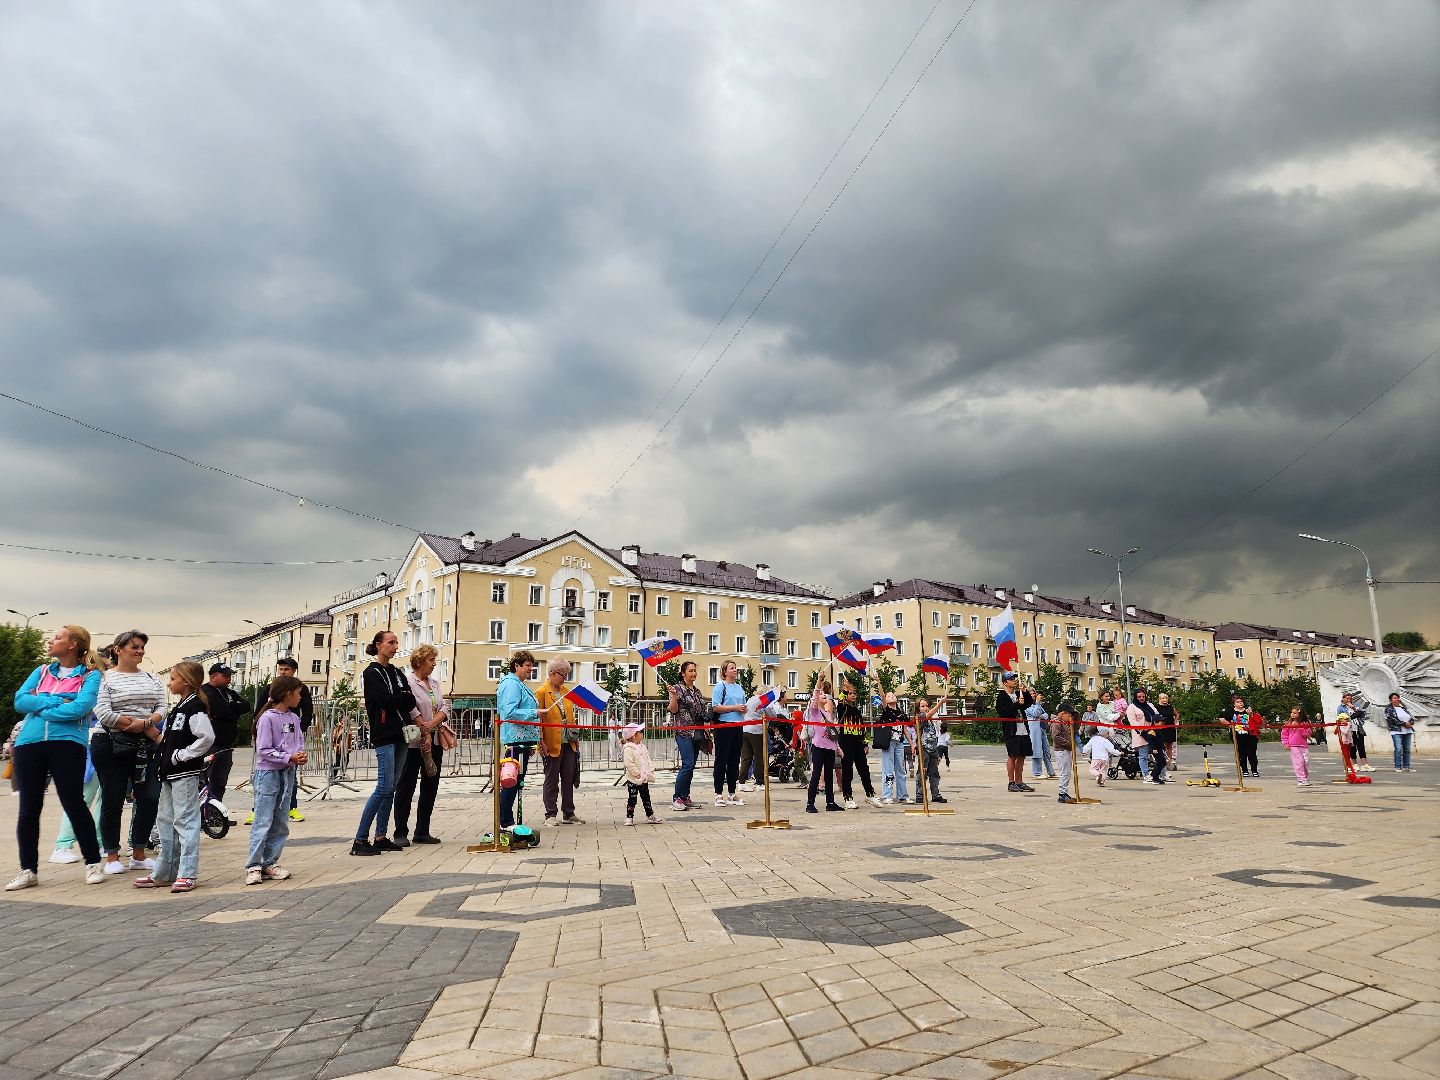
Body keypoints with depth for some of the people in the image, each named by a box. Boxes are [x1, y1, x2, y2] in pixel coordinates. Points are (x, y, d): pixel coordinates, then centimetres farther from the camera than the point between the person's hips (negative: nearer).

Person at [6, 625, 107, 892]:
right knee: (28, 809, 8)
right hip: (29, 744, 5)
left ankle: (93, 864, 6)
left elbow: (81, 707, -13)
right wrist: (57, 702, -7)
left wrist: (39, 705, -5)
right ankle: (28, 871, 20)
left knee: (74, 804, -5)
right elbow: (20, 701, 4)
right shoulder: (41, 671, 18)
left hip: (67, 743, -5)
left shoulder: (90, 675, 3)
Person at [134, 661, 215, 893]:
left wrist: (182, 755, -18)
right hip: (170, 772, 10)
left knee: (185, 820, -6)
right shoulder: (177, 708, 16)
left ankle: (188, 873, -1)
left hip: (186, 773, -10)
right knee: (166, 820, 16)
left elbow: (207, 737, -24)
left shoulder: (196, 707, -15)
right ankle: (164, 872, 26)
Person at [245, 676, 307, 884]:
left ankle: (270, 864, 17)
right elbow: (263, 750, -14)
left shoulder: (294, 718, 9)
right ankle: (253, 866, 2)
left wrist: (301, 755, -8)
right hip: (268, 773, -7)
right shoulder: (267, 718, -12)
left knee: (281, 823, 10)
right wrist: (289, 757, -18)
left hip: (287, 773, 7)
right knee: (263, 822, -6)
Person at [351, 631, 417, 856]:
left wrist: (420, 722, -7)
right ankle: (360, 840, -5)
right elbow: (385, 701, -16)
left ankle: (381, 837, 13)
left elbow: (409, 700, 9)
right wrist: (406, 697, -1)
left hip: (399, 735, 7)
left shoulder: (395, 672, 17)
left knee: (391, 787, 8)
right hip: (383, 735, -7)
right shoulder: (371, 673, -5)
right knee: (384, 786, -12)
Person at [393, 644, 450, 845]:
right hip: (413, 743, -7)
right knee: (406, 787, 0)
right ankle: (400, 833, 7)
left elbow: (444, 708, 7)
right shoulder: (407, 680, -8)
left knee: (431, 787, 10)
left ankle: (422, 832, 18)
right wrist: (425, 734, -16)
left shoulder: (434, 682, 15)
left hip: (434, 742, 7)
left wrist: (431, 724, -11)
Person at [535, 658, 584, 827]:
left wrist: (576, 737, 15)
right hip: (552, 744, -7)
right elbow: (537, 718, -10)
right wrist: (541, 741, -15)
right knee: (551, 780, 2)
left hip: (568, 743, 7)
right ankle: (551, 815, 11)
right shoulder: (541, 693, -6)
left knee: (569, 779, 10)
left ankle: (569, 814, 18)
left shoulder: (565, 691, 15)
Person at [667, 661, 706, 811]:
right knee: (688, 764, -16)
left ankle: (685, 797, 13)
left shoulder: (697, 691, 18)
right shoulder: (678, 688, -2)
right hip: (684, 732, -7)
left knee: (690, 766, 7)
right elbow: (673, 710, -9)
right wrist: (674, 695, -23)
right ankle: (676, 798, -10)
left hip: (697, 733, 7)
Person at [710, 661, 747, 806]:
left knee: (735, 760, 10)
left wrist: (744, 709, -2)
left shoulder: (739, 687, 17)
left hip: (737, 727, 7)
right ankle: (719, 794, 4)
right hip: (723, 727, -7)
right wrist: (734, 708, -14)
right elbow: (716, 707, -13)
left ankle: (732, 794, 18)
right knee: (721, 760, -1)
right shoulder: (720, 686, -3)